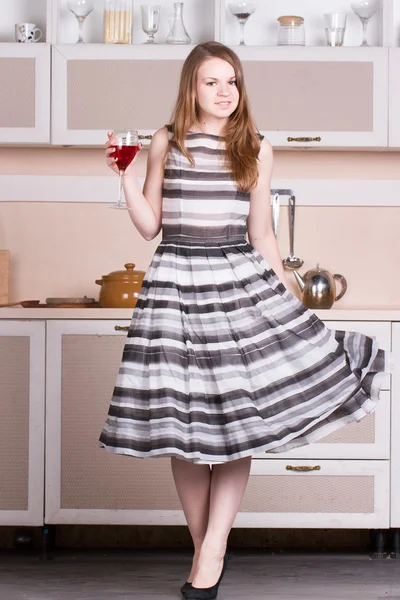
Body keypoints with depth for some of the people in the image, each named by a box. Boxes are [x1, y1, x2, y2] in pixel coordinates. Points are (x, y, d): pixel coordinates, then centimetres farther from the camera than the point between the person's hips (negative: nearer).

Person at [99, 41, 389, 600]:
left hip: (242, 281, 1)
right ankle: (205, 550, 15)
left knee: (239, 415, -4)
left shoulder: (257, 150, 8)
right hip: (177, 283, -1)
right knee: (183, 423, 1)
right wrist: (127, 176, -6)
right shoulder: (166, 143, 5)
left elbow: (261, 233, 12)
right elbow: (150, 226, 7)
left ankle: (212, 552, 5)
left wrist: (287, 299, 12)